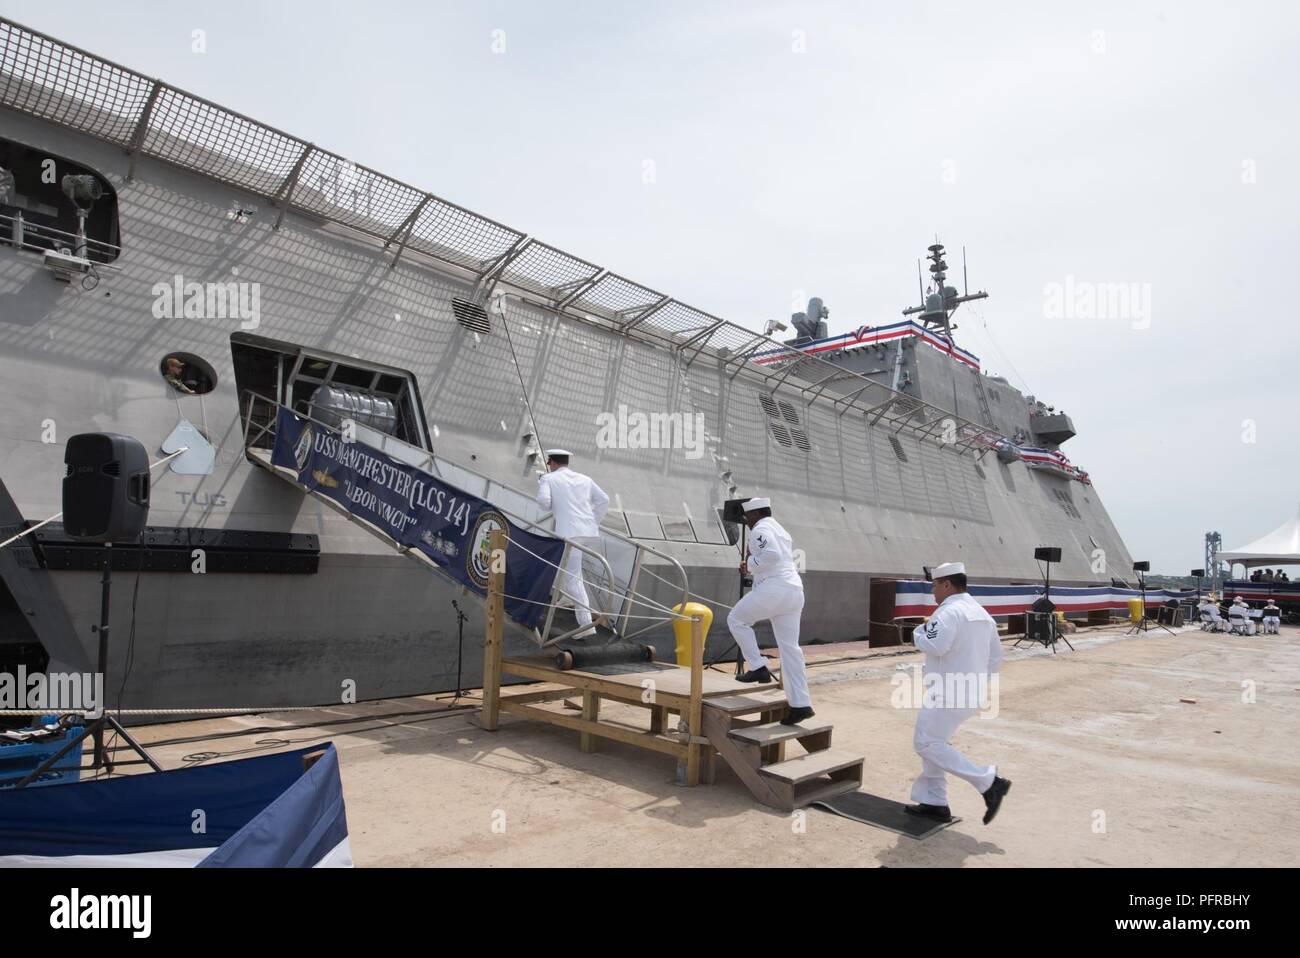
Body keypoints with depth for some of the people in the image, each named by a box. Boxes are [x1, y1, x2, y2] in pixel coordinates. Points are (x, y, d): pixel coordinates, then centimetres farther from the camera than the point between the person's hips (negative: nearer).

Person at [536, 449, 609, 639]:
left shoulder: (548, 478, 8)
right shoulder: (585, 479, 20)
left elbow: (543, 501, -7)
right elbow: (604, 500, 11)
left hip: (569, 532, -6)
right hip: (590, 532, 6)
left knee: (573, 578, -4)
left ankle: (586, 624, -8)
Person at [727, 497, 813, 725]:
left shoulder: (760, 529, -4)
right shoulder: (781, 531, 26)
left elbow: (772, 554, -22)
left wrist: (750, 564, -8)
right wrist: (751, 570, 25)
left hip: (773, 590, -9)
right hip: (794, 591, 9)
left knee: (736, 620, 10)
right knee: (789, 647, 7)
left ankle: (757, 667, 5)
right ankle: (801, 704, 5)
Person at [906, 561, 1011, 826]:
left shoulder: (949, 611, -16)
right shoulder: (981, 613, 14)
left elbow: (935, 646, -28)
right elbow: (996, 655, 19)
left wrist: (919, 632, -9)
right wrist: (980, 682, 21)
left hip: (949, 693, -10)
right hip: (971, 693, 10)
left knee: (927, 743, -5)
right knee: (933, 742, 16)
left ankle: (989, 782, -7)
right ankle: (934, 802, 19)